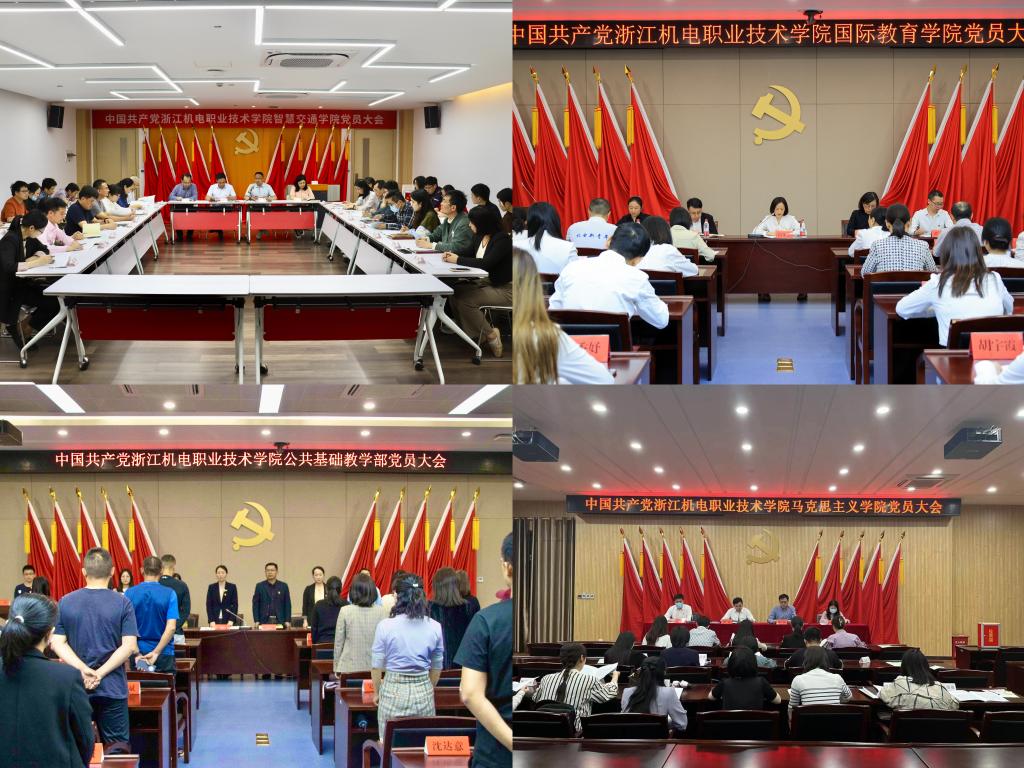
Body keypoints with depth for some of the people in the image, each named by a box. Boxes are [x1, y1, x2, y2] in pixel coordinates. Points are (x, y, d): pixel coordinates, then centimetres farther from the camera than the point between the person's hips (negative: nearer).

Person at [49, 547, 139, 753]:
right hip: (112, 688, -2)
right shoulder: (122, 604, -5)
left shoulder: (65, 603, 1)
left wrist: (82, 669, -14)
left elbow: (56, 643, -6)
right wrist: (100, 673, -11)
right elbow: (129, 646, -11)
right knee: (117, 746, 4)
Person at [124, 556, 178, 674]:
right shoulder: (169, 594, -7)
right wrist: (156, 652, -15)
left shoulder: (130, 593, -2)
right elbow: (171, 628, -15)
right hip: (164, 653, -2)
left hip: (138, 652, 2)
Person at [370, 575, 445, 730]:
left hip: (393, 689, -2)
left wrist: (376, 692, 15)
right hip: (423, 690, 2)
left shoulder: (385, 626, -7)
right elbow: (437, 666, 11)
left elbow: (376, 665, 0)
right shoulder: (434, 627, -1)